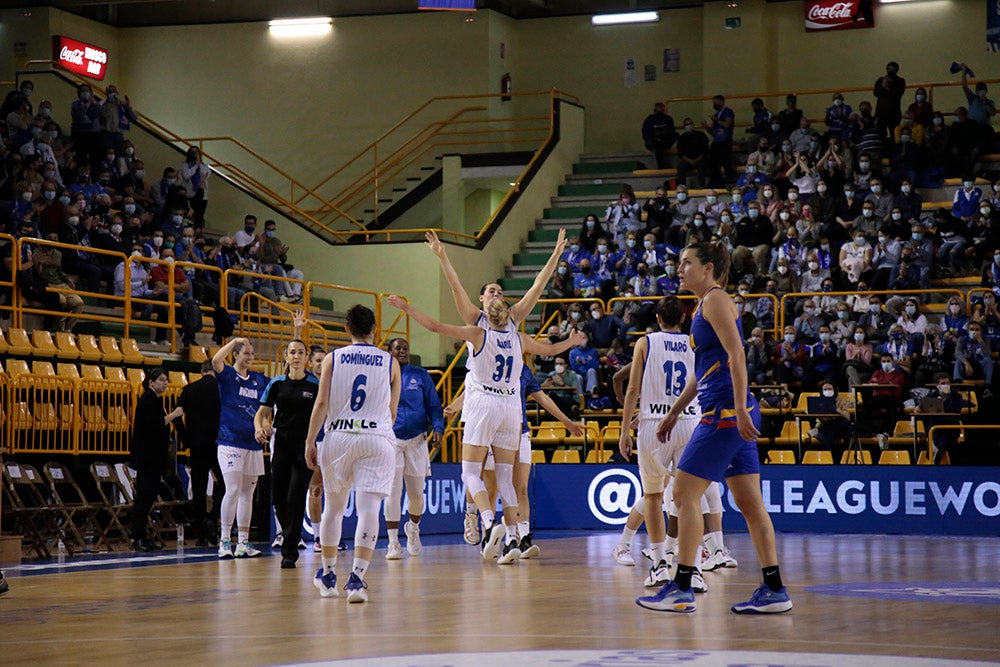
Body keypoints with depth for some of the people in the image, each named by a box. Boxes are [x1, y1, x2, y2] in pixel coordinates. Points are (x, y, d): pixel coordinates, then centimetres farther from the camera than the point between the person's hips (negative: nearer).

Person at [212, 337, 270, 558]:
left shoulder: (259, 379, 15)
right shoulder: (227, 375, 0)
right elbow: (216, 361, -20)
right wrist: (235, 341, -18)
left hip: (254, 443, 6)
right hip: (231, 442, -6)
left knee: (247, 493, 7)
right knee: (233, 491, -13)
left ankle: (243, 542, 12)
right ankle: (224, 541, -7)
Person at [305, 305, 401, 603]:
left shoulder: (333, 358, 5)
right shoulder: (390, 362, 8)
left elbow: (322, 403, -3)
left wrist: (310, 441, 2)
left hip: (337, 438, 1)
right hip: (377, 438, -1)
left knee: (334, 506, 16)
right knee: (369, 509, -7)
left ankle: (327, 575, 27)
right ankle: (357, 577, -21)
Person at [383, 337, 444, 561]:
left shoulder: (420, 375, 7)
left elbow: (433, 405, 8)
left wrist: (438, 427, -8)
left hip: (416, 440, 1)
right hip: (390, 440, -1)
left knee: (416, 492, 6)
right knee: (393, 491, -12)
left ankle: (413, 529, 35)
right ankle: (393, 543, -8)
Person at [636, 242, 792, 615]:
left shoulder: (716, 299, -7)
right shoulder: (705, 306, 22)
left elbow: (736, 356, -17)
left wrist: (740, 410, -23)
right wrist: (674, 412, 30)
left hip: (725, 412, -10)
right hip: (731, 415, 10)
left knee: (684, 493, -7)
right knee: (749, 503, 7)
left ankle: (681, 589, -6)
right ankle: (774, 590, 7)